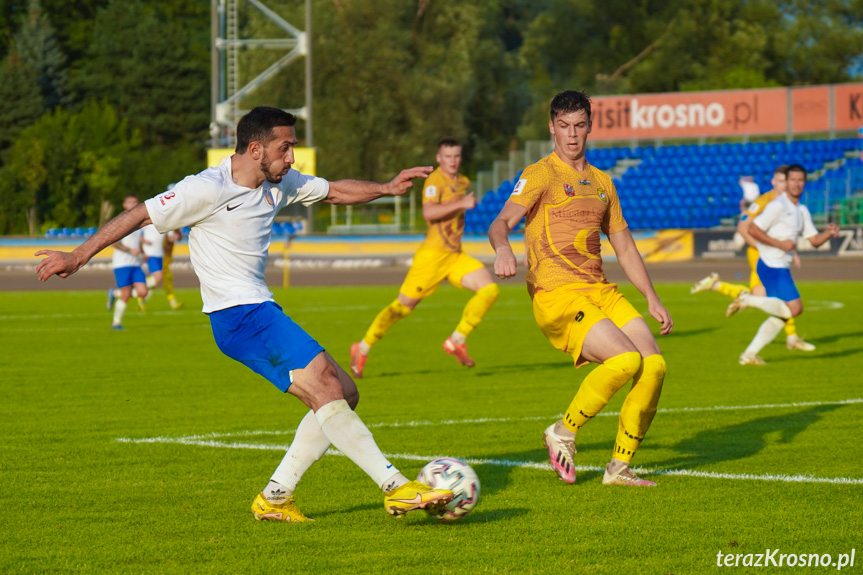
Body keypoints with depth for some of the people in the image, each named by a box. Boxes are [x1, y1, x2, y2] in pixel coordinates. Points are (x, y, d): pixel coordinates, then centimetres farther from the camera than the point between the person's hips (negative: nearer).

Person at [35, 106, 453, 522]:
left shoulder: (279, 184, 10)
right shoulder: (208, 190, -13)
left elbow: (335, 191, 24)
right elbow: (139, 216, -8)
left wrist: (387, 188, 9)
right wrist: (78, 257, -8)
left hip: (262, 312, 10)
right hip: (237, 314, -10)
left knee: (343, 394, 5)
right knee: (326, 389, -19)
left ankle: (275, 497, 8)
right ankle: (396, 488, -19)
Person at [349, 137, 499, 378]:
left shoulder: (463, 182, 15)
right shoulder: (434, 181, -12)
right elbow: (429, 212, -30)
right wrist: (461, 204, -32)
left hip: (456, 256, 7)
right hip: (432, 255, -7)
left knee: (490, 290, -10)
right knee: (402, 306, -4)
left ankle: (456, 342, -2)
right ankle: (363, 349, 13)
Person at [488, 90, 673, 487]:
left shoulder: (601, 182, 20)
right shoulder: (540, 175, -2)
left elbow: (624, 247, 26)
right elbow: (503, 221, -17)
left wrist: (652, 298, 18)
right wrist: (502, 247, -40)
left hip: (599, 291, 7)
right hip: (556, 295, -7)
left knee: (654, 364, -10)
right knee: (626, 360, -25)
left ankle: (619, 467, 2)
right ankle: (563, 433, -3)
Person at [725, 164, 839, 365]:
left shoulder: (802, 211, 15)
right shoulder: (778, 206, -12)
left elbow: (814, 240, 18)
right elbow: (753, 229, -17)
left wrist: (829, 232, -2)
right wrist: (780, 244, -19)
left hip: (781, 268, 9)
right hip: (771, 266, -9)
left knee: (781, 316, 9)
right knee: (794, 308, -17)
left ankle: (749, 355, 11)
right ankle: (748, 300, -7)